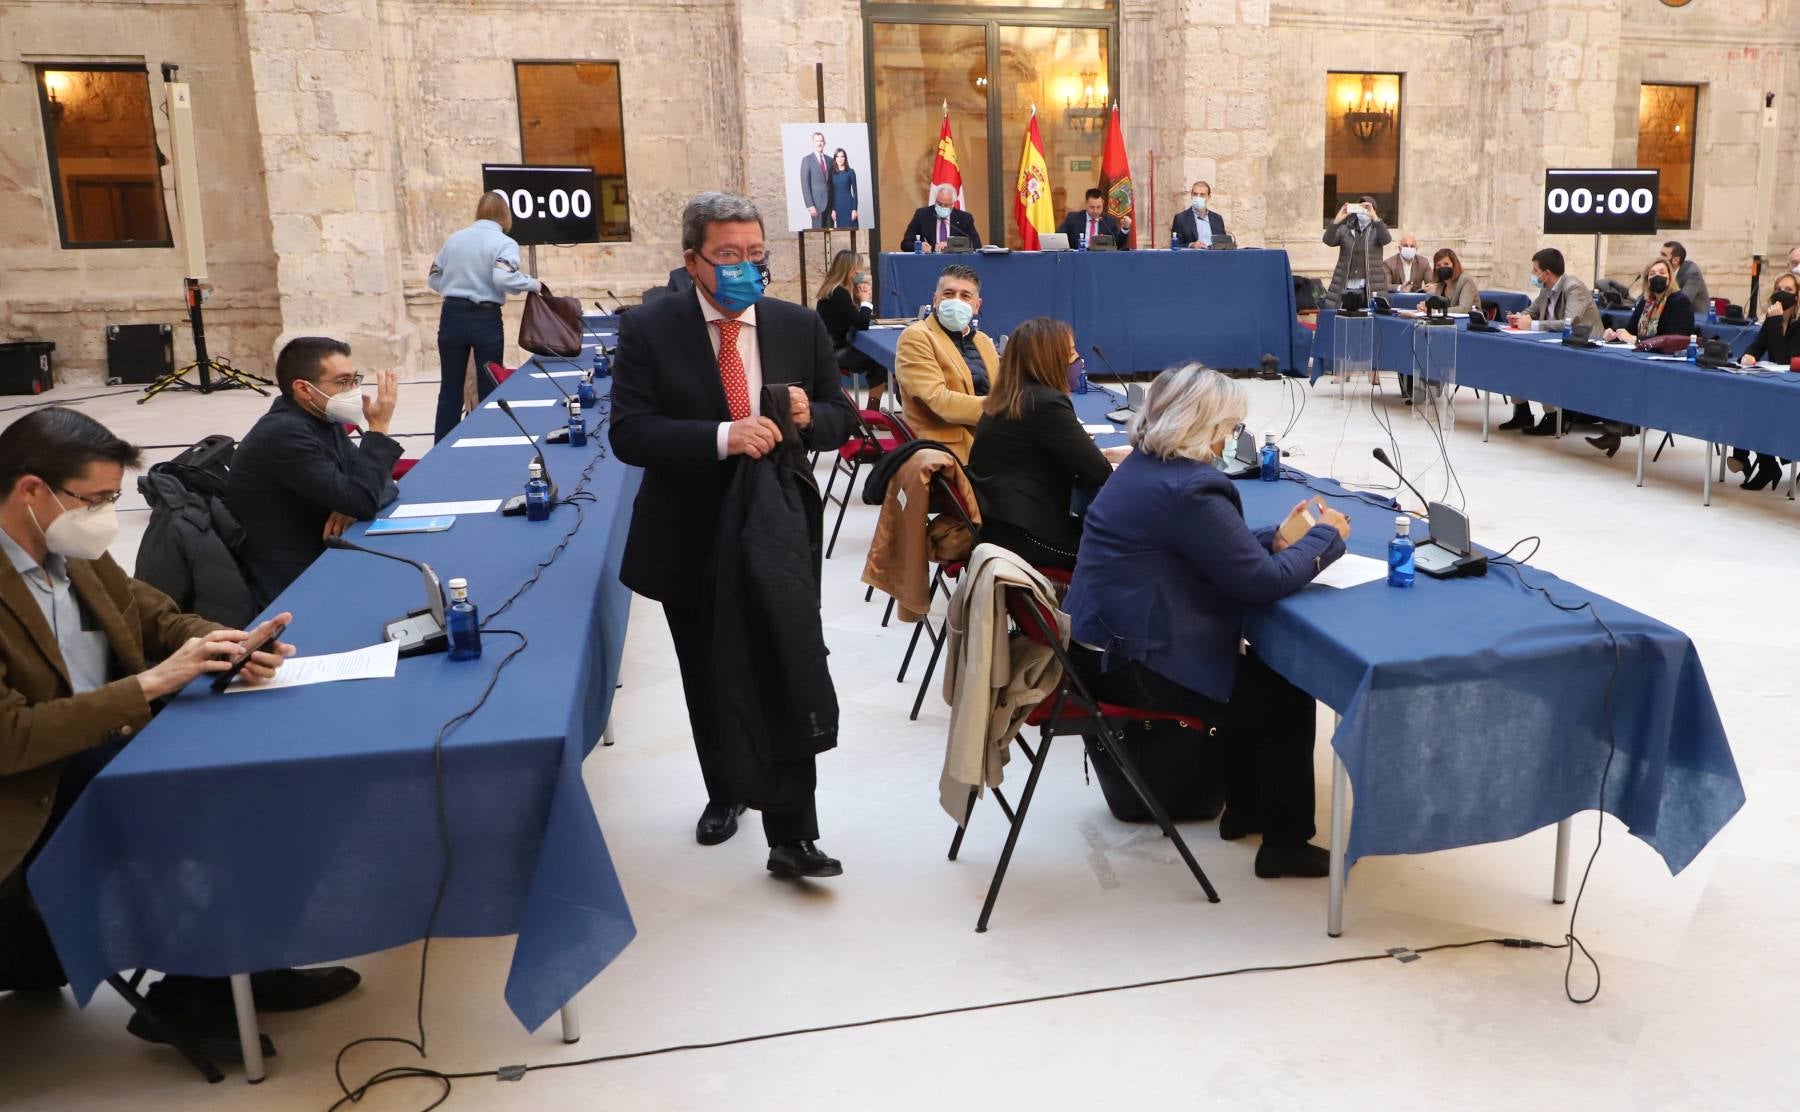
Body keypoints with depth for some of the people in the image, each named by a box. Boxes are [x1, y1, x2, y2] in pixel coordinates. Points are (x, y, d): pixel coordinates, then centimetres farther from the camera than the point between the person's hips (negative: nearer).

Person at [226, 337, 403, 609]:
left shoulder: (324, 420, 6)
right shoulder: (284, 434, -21)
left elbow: (384, 485, 5)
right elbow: (363, 501, -25)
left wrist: (353, 505, -16)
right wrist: (378, 428, -20)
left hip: (322, 561, 8)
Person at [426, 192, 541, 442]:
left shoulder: (454, 238, 8)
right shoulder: (505, 243, -6)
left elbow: (434, 278, 13)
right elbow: (503, 278, -24)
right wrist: (533, 285, -10)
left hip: (451, 317, 4)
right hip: (485, 320, -4)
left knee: (450, 387, 12)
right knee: (488, 390, 7)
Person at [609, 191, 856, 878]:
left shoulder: (800, 326, 1)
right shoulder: (648, 330, -7)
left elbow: (842, 418, 8)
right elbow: (629, 433, -16)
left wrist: (808, 417, -16)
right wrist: (722, 437, -30)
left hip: (782, 537, 0)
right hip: (693, 544, 0)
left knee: (788, 684, -4)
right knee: (709, 682, 18)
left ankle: (792, 838, 7)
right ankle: (726, 791, 43)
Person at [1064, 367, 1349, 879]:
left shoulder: (1143, 466, 8)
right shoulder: (1188, 489, -23)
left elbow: (1218, 551, 16)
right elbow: (1261, 581, -19)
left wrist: (1280, 538, 4)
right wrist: (1326, 537, -4)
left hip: (1104, 644, 10)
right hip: (1132, 664, -10)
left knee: (1255, 669, 26)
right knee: (1289, 695, 6)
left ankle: (1245, 809, 36)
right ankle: (1285, 844, 17)